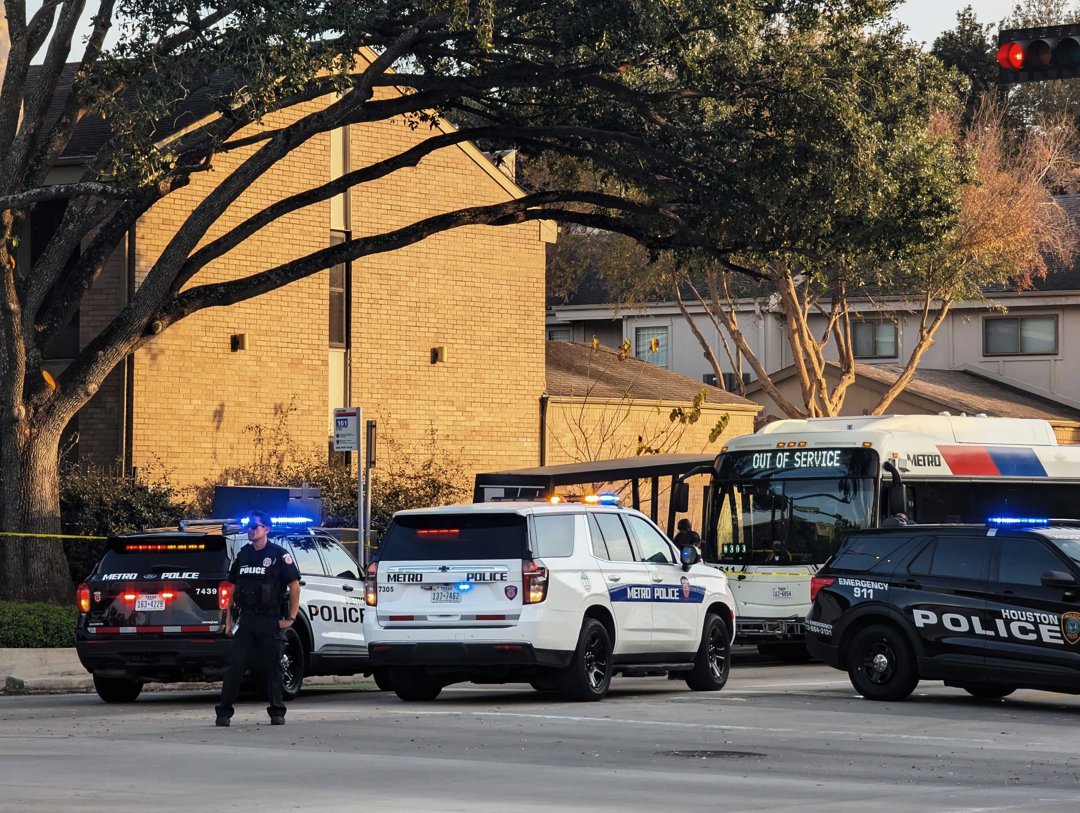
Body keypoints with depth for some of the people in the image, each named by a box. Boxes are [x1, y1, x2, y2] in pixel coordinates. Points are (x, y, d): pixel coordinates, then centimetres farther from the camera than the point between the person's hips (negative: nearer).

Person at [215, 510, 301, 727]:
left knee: (272, 667, 1)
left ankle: (277, 713, 10)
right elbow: (234, 587, 18)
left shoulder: (279, 555, -3)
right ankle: (223, 712, 0)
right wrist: (229, 618, 12)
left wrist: (291, 617, -8)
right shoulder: (243, 555, 13)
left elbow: (294, 585, -3)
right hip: (246, 618, 4)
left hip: (271, 620, -4)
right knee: (234, 665, -2)